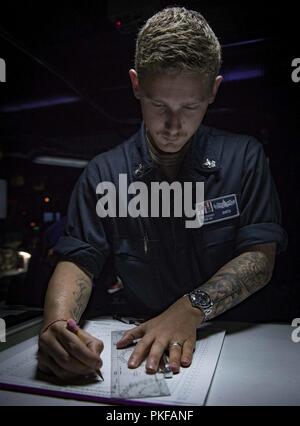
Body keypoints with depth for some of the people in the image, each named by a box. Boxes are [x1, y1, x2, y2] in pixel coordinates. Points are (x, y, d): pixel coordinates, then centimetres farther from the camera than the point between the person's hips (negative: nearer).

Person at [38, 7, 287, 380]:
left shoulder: (245, 158, -3)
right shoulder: (103, 174, -1)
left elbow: (261, 256, -7)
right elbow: (78, 260, -2)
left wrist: (190, 310, -22)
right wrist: (57, 324, -23)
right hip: (139, 345, 1)